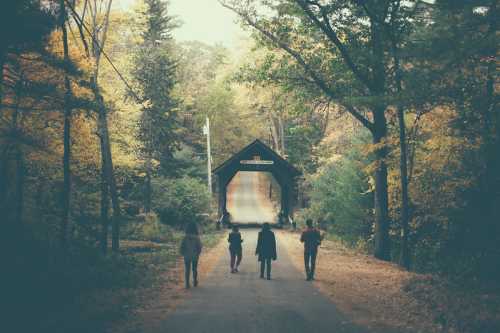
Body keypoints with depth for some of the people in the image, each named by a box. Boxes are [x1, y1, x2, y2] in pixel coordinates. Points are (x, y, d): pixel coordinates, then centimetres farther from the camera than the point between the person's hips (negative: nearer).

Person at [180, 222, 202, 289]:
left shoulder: (185, 237, -9)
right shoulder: (197, 238, -11)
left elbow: (182, 247, -7)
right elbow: (199, 247, -8)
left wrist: (183, 254, 8)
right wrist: (197, 254, 9)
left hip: (187, 256, 0)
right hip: (195, 256, 0)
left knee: (187, 270, 6)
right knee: (194, 269, 16)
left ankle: (187, 284, 2)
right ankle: (195, 282, 26)